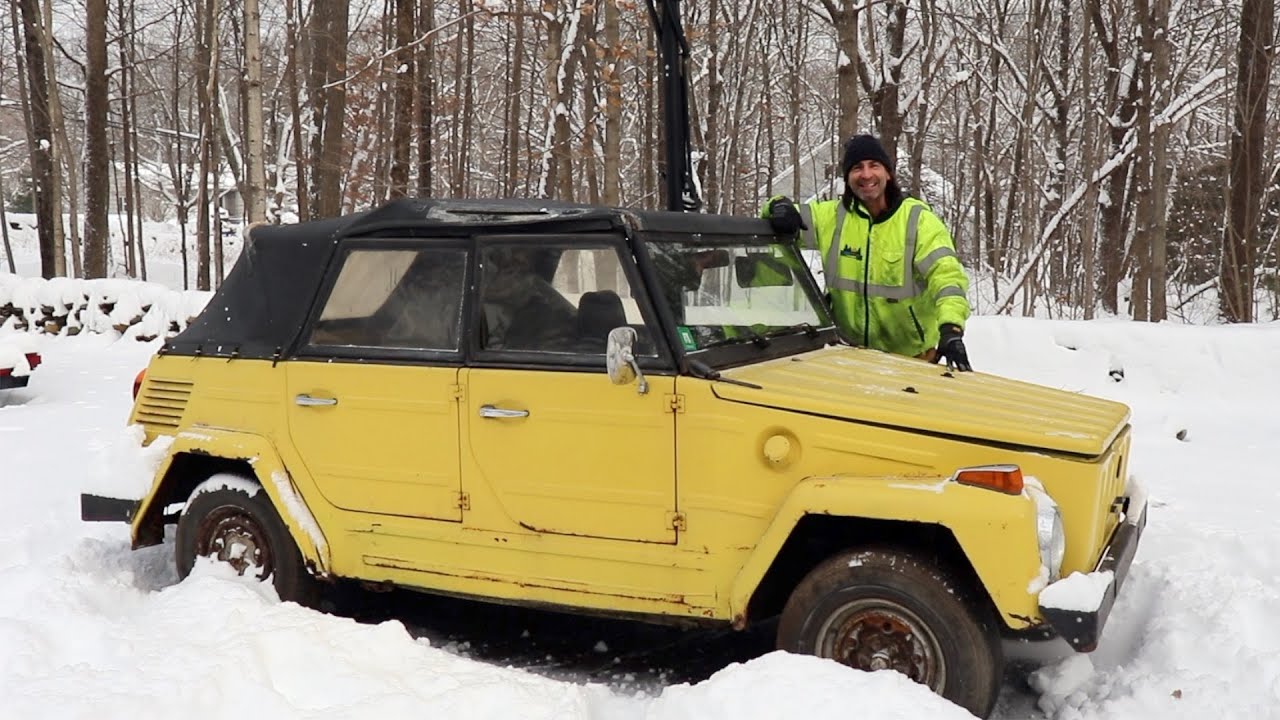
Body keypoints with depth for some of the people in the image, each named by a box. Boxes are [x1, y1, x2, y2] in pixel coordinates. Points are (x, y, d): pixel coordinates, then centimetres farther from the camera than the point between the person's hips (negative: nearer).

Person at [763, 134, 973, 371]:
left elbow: (947, 273, -19)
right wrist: (779, 204, -17)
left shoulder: (918, 219, -8)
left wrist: (951, 327, -37)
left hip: (912, 354, -2)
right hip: (848, 351, 2)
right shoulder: (832, 216, 0)